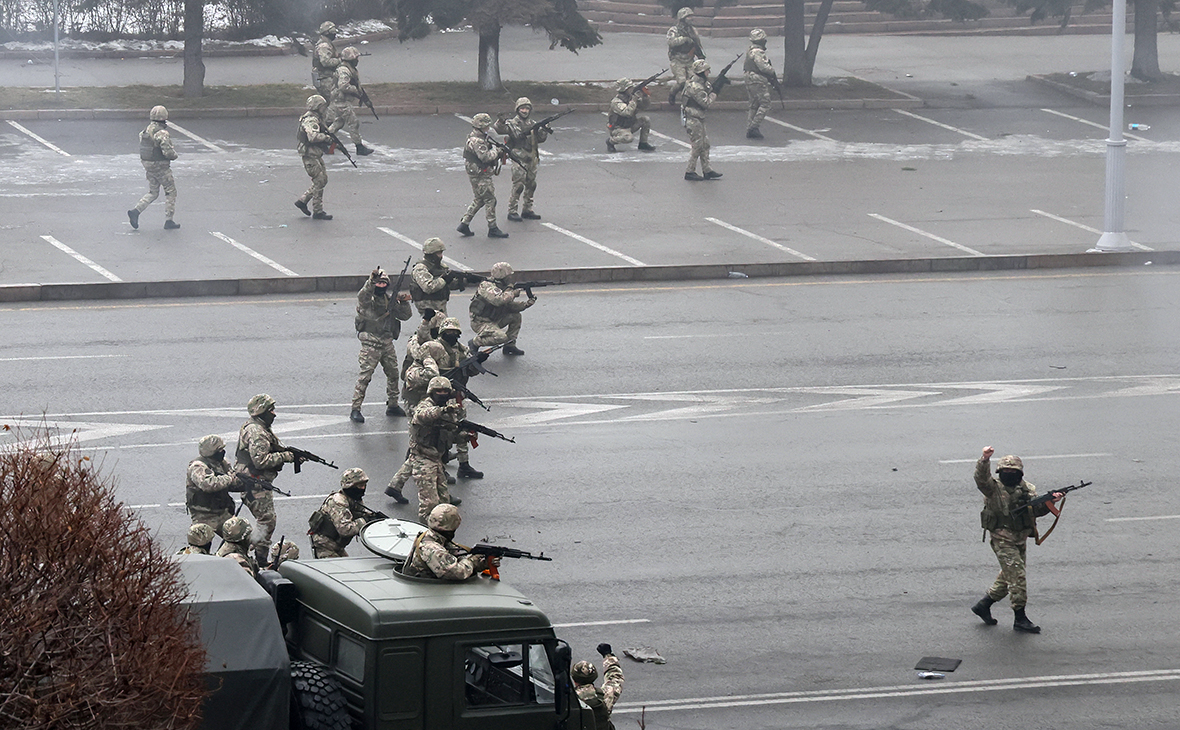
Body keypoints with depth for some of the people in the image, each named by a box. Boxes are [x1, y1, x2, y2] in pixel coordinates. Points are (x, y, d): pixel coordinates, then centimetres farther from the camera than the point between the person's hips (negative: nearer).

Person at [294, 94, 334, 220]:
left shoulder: (317, 119, 14)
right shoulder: (310, 120, -19)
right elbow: (313, 136, -34)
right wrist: (326, 137, -23)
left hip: (316, 154, 11)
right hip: (310, 155, -11)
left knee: (323, 179, 15)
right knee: (319, 181, -7)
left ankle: (302, 201, 22)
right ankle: (317, 211, 0)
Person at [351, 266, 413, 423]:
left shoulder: (390, 299, 11)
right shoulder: (367, 298, -7)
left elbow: (404, 316, 13)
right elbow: (363, 297, -32)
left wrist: (404, 302, -7)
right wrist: (371, 281, -49)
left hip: (387, 343, 6)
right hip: (370, 344, -6)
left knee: (393, 374, 12)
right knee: (365, 376, -9)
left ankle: (392, 405, 27)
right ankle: (355, 409, -7)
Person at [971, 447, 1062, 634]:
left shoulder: (1027, 489, 9)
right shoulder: (994, 487, -7)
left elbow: (1037, 510, 8)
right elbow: (981, 478, -25)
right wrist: (985, 460, -42)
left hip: (1020, 539, 7)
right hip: (1002, 539, -7)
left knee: (1007, 578, 16)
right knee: (1017, 577, -10)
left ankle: (983, 605, 32)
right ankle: (1020, 619, -3)